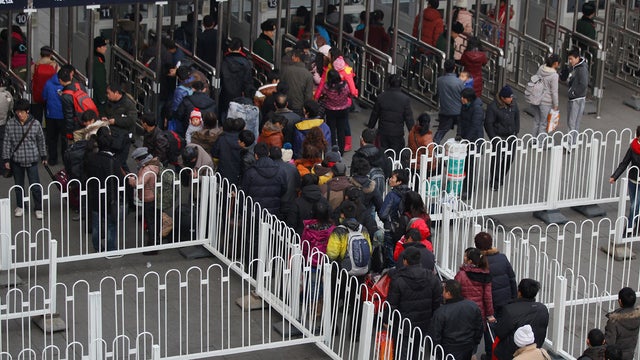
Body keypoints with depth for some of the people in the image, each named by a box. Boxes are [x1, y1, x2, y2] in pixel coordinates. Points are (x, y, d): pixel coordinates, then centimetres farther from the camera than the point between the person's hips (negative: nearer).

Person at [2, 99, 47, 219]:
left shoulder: (35, 124, -7)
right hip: (16, 160, 1)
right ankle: (20, 206, 33)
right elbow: (7, 142, -1)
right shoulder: (10, 124, -7)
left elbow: (41, 141, 5)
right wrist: (6, 159, -1)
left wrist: (43, 156, 12)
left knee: (35, 186, -1)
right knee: (18, 185, 15)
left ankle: (38, 208, 13)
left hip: (32, 160, -1)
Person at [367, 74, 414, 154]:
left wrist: (370, 127, 18)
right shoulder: (405, 99, -12)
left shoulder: (381, 97, -4)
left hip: (382, 132, 3)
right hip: (397, 133, -3)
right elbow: (409, 118, -9)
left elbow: (374, 114, 5)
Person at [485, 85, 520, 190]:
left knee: (509, 158, 9)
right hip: (499, 137, -5)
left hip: (511, 136, 5)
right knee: (497, 159, -6)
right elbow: (488, 123, -13)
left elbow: (517, 117, 14)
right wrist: (493, 138, -12)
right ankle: (494, 181, 10)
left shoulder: (514, 104, 0)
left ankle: (501, 178, 28)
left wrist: (516, 132, 9)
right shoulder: (493, 106, -17)